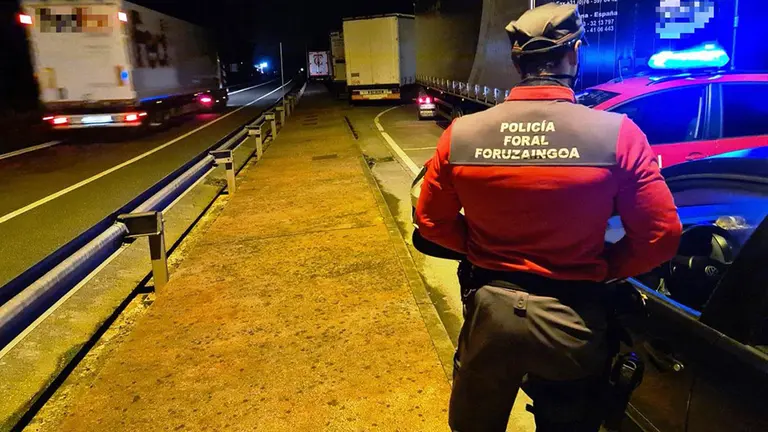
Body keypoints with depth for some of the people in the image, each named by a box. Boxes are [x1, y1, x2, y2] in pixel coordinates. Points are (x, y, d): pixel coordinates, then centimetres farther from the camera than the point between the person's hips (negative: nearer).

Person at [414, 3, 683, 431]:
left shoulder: (462, 134, -10)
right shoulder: (618, 134, -15)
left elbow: (432, 222, 0)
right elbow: (661, 237, -9)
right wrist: (604, 268, 6)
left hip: (490, 308, 2)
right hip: (574, 318, -1)